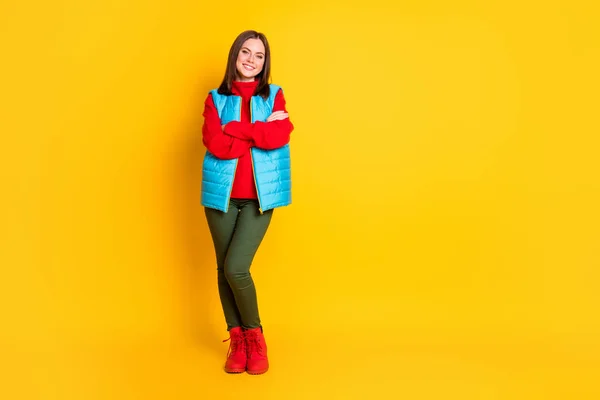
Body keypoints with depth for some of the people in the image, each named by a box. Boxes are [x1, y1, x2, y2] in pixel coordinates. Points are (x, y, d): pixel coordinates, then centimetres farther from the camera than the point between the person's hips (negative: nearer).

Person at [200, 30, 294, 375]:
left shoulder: (274, 96, 5)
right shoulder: (216, 99, 5)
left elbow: (279, 136, -14)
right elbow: (216, 145, -11)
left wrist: (235, 128, -13)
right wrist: (259, 131, -11)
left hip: (259, 196, -2)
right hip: (222, 194, 2)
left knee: (236, 268, -12)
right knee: (224, 269, 7)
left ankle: (255, 336, 9)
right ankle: (236, 339, 21)